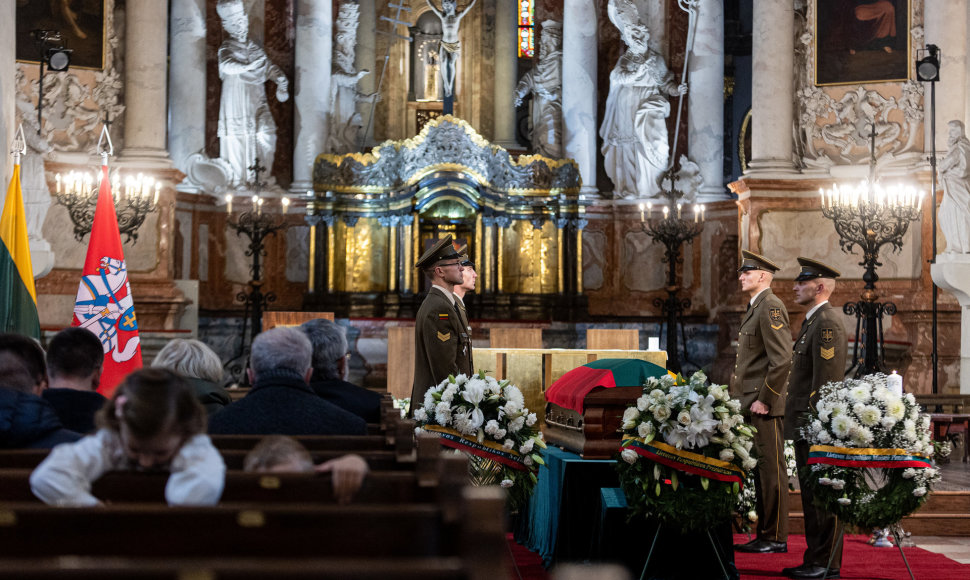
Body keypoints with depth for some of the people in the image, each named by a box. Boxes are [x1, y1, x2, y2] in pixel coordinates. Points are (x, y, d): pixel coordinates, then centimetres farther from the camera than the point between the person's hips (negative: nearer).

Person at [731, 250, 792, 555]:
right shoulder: (754, 308, 19)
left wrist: (764, 400, -18)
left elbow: (782, 360, -20)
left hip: (766, 407, -10)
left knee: (772, 471, -5)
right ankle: (765, 534, 17)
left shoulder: (771, 307, -12)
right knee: (760, 470, 12)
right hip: (753, 405, 10)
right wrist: (746, 400, 17)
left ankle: (777, 538, -1)